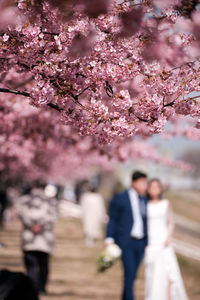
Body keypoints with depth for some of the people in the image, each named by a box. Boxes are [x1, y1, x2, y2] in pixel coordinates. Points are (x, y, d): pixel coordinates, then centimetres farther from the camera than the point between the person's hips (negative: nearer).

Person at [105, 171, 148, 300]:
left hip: (140, 243, 5)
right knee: (129, 272, -15)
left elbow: (147, 223, 17)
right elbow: (112, 220, -1)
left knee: (132, 275, 7)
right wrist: (109, 239, -10)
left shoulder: (145, 201, 14)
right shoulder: (120, 199, 0)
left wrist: (148, 243, 15)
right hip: (125, 242, -5)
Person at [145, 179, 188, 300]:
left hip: (163, 241, 0)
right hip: (150, 243, 0)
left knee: (167, 271, -10)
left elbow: (171, 222, 6)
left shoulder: (166, 204, 6)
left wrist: (168, 237, -8)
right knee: (151, 273, -1)